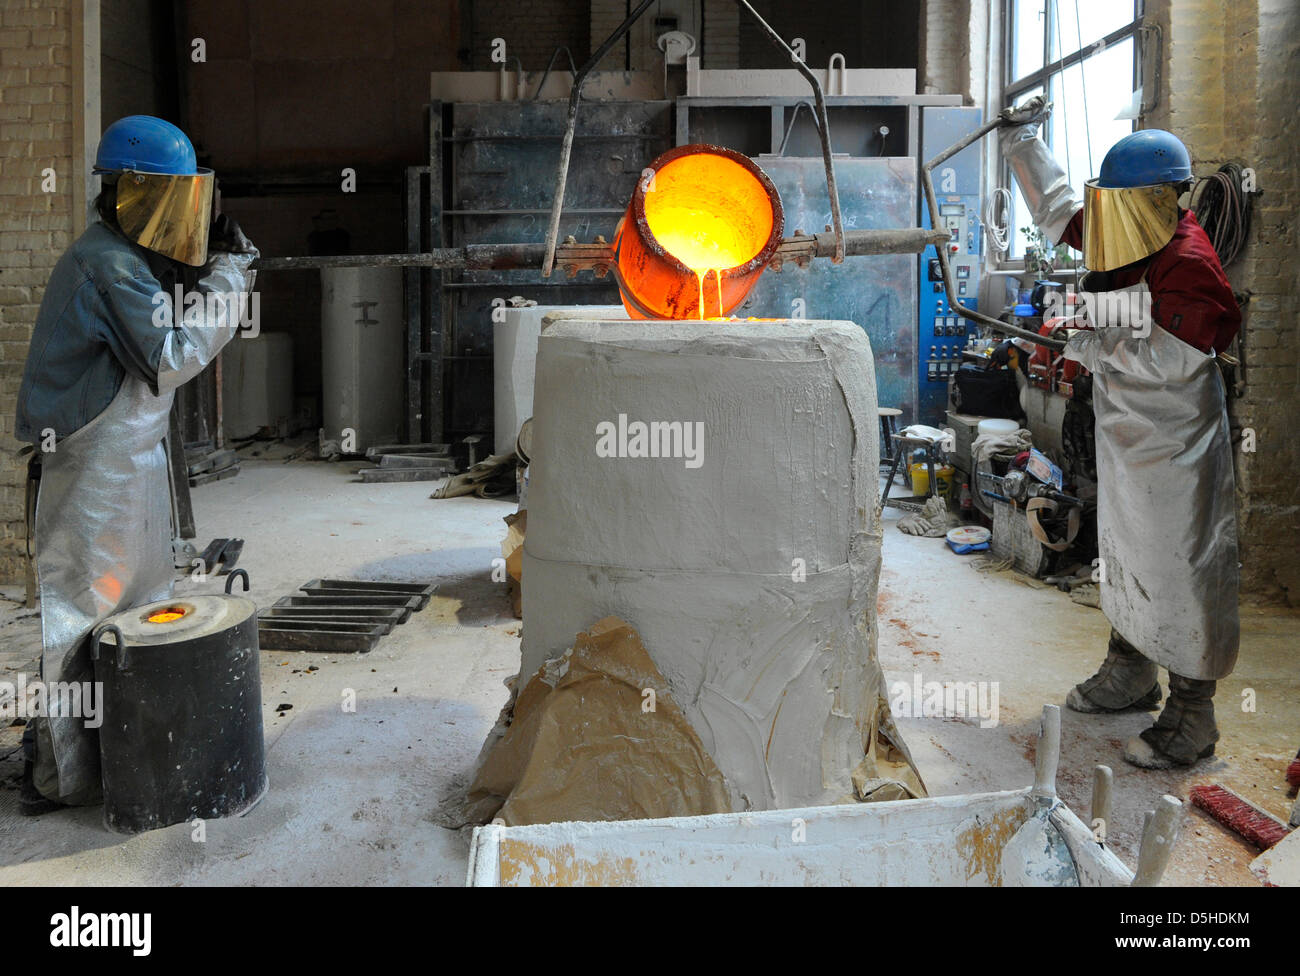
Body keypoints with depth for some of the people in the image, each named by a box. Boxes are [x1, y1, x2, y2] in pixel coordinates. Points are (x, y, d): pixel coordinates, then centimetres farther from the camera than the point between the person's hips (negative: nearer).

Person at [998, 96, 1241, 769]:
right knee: (1123, 554, 19)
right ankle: (1129, 675, 37)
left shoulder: (1189, 262, -20)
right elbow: (1056, 210, 19)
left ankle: (1191, 719, 9)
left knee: (1180, 572, -3)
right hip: (1124, 435, 9)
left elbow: (1174, 358, -25)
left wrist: (1097, 345, -19)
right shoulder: (1122, 240, 5)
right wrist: (1023, 142, 16)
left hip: (1174, 443, -9)